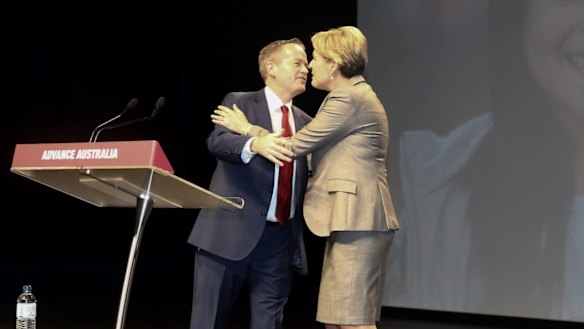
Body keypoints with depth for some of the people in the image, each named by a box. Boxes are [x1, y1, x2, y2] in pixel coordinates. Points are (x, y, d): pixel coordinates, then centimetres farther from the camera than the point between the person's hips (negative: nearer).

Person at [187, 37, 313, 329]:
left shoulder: (305, 122, 16)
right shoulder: (239, 102, 1)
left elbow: (307, 177, 15)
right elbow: (217, 141, -19)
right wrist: (254, 144, -36)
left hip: (280, 239, 5)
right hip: (231, 232, -4)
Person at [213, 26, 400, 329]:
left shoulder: (348, 98, -12)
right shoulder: (356, 96, 22)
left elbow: (294, 146, -11)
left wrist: (246, 128, 1)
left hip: (357, 219, -11)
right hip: (351, 218, 11)